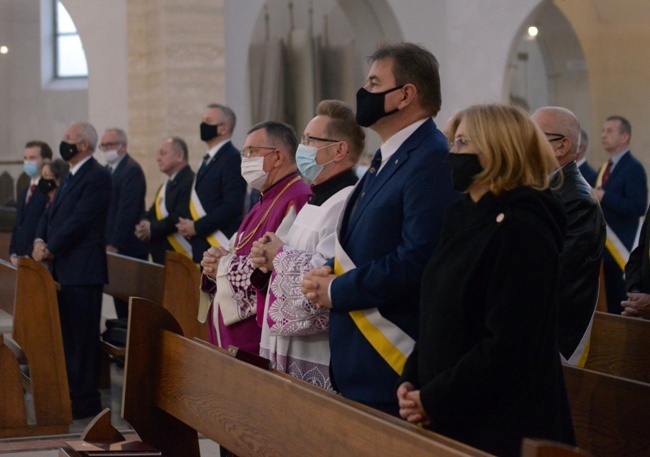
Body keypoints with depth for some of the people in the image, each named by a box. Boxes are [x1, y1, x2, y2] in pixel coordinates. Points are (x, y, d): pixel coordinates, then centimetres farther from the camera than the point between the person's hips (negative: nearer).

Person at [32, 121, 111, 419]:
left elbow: (79, 221, -17)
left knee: (82, 338, -4)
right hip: (63, 269, 9)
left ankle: (85, 401, 1)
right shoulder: (71, 176, 19)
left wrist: (50, 250, -12)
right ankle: (72, 393, 21)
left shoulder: (97, 177, -11)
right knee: (67, 336, 13)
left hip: (82, 270, -9)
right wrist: (40, 241, -1)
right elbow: (53, 214, 17)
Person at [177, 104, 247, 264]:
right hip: (201, 247, 9)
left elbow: (233, 205, -19)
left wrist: (197, 227, -15)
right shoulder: (208, 159, 18)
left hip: (220, 247, -9)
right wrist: (187, 224, 4)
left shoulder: (232, 159, -11)